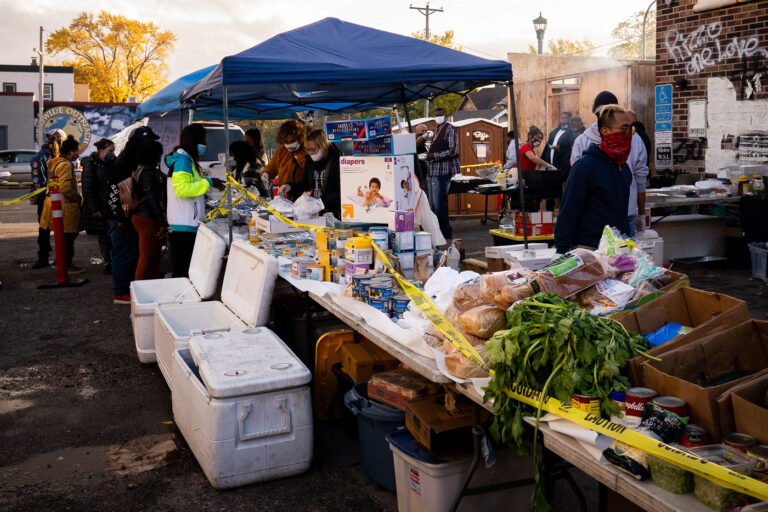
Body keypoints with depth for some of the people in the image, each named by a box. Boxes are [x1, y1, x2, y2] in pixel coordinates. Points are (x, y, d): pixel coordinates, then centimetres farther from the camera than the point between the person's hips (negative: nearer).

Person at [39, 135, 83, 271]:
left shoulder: (56, 162, 15)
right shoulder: (66, 165, -18)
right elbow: (65, 188, -26)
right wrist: (79, 198, -13)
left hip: (56, 203, 10)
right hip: (66, 207, -10)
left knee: (65, 238, 18)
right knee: (68, 237, -1)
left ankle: (65, 263, 26)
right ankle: (67, 265, 5)